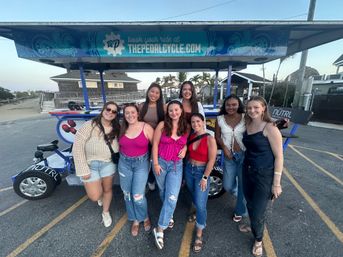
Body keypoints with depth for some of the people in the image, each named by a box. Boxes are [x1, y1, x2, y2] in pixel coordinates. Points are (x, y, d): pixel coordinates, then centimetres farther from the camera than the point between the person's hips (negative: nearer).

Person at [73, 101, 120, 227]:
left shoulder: (116, 129, -6)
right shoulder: (90, 125, -20)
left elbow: (119, 146, 5)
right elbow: (77, 147, -19)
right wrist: (83, 170, -19)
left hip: (108, 164, 3)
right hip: (90, 165, -3)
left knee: (107, 189, 16)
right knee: (95, 196, 2)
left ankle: (105, 213, 45)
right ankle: (100, 195, 42)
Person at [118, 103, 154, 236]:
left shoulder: (146, 127, -13)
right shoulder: (122, 128, -2)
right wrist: (123, 156, 5)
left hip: (141, 163, -4)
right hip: (124, 163, 4)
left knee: (138, 195, -3)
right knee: (128, 194, 14)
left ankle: (145, 217, 30)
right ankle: (135, 220, 39)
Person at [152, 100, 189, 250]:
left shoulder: (186, 128, -3)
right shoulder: (162, 125, -9)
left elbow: (187, 142, 14)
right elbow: (155, 144, -7)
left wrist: (185, 148, -8)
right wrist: (155, 163, -8)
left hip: (177, 165, 1)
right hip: (161, 162, 0)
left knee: (172, 197, -4)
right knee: (164, 193, 18)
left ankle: (159, 229, 15)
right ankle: (168, 215, 46)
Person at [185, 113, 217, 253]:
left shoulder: (210, 139, -17)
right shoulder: (191, 136, -1)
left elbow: (211, 160, -17)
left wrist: (205, 178, -16)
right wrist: (187, 167, 8)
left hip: (202, 171, -5)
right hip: (189, 169, 6)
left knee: (200, 203, -1)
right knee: (194, 196, 24)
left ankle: (199, 234, 19)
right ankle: (199, 213, 54)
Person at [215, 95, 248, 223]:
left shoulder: (245, 118, -6)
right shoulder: (220, 119, -2)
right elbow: (217, 136, 2)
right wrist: (224, 148, -10)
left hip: (245, 154, -1)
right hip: (229, 155, 2)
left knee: (243, 184, 11)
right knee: (227, 186, 8)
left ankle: (240, 211, 37)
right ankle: (235, 190, 47)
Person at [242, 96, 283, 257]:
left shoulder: (270, 128, -18)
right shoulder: (248, 125, 1)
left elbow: (279, 156, -15)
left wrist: (276, 183, -13)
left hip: (264, 175, -5)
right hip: (247, 171, 5)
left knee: (258, 212, 8)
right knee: (250, 205, 21)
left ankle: (258, 240, 38)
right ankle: (253, 226, 51)